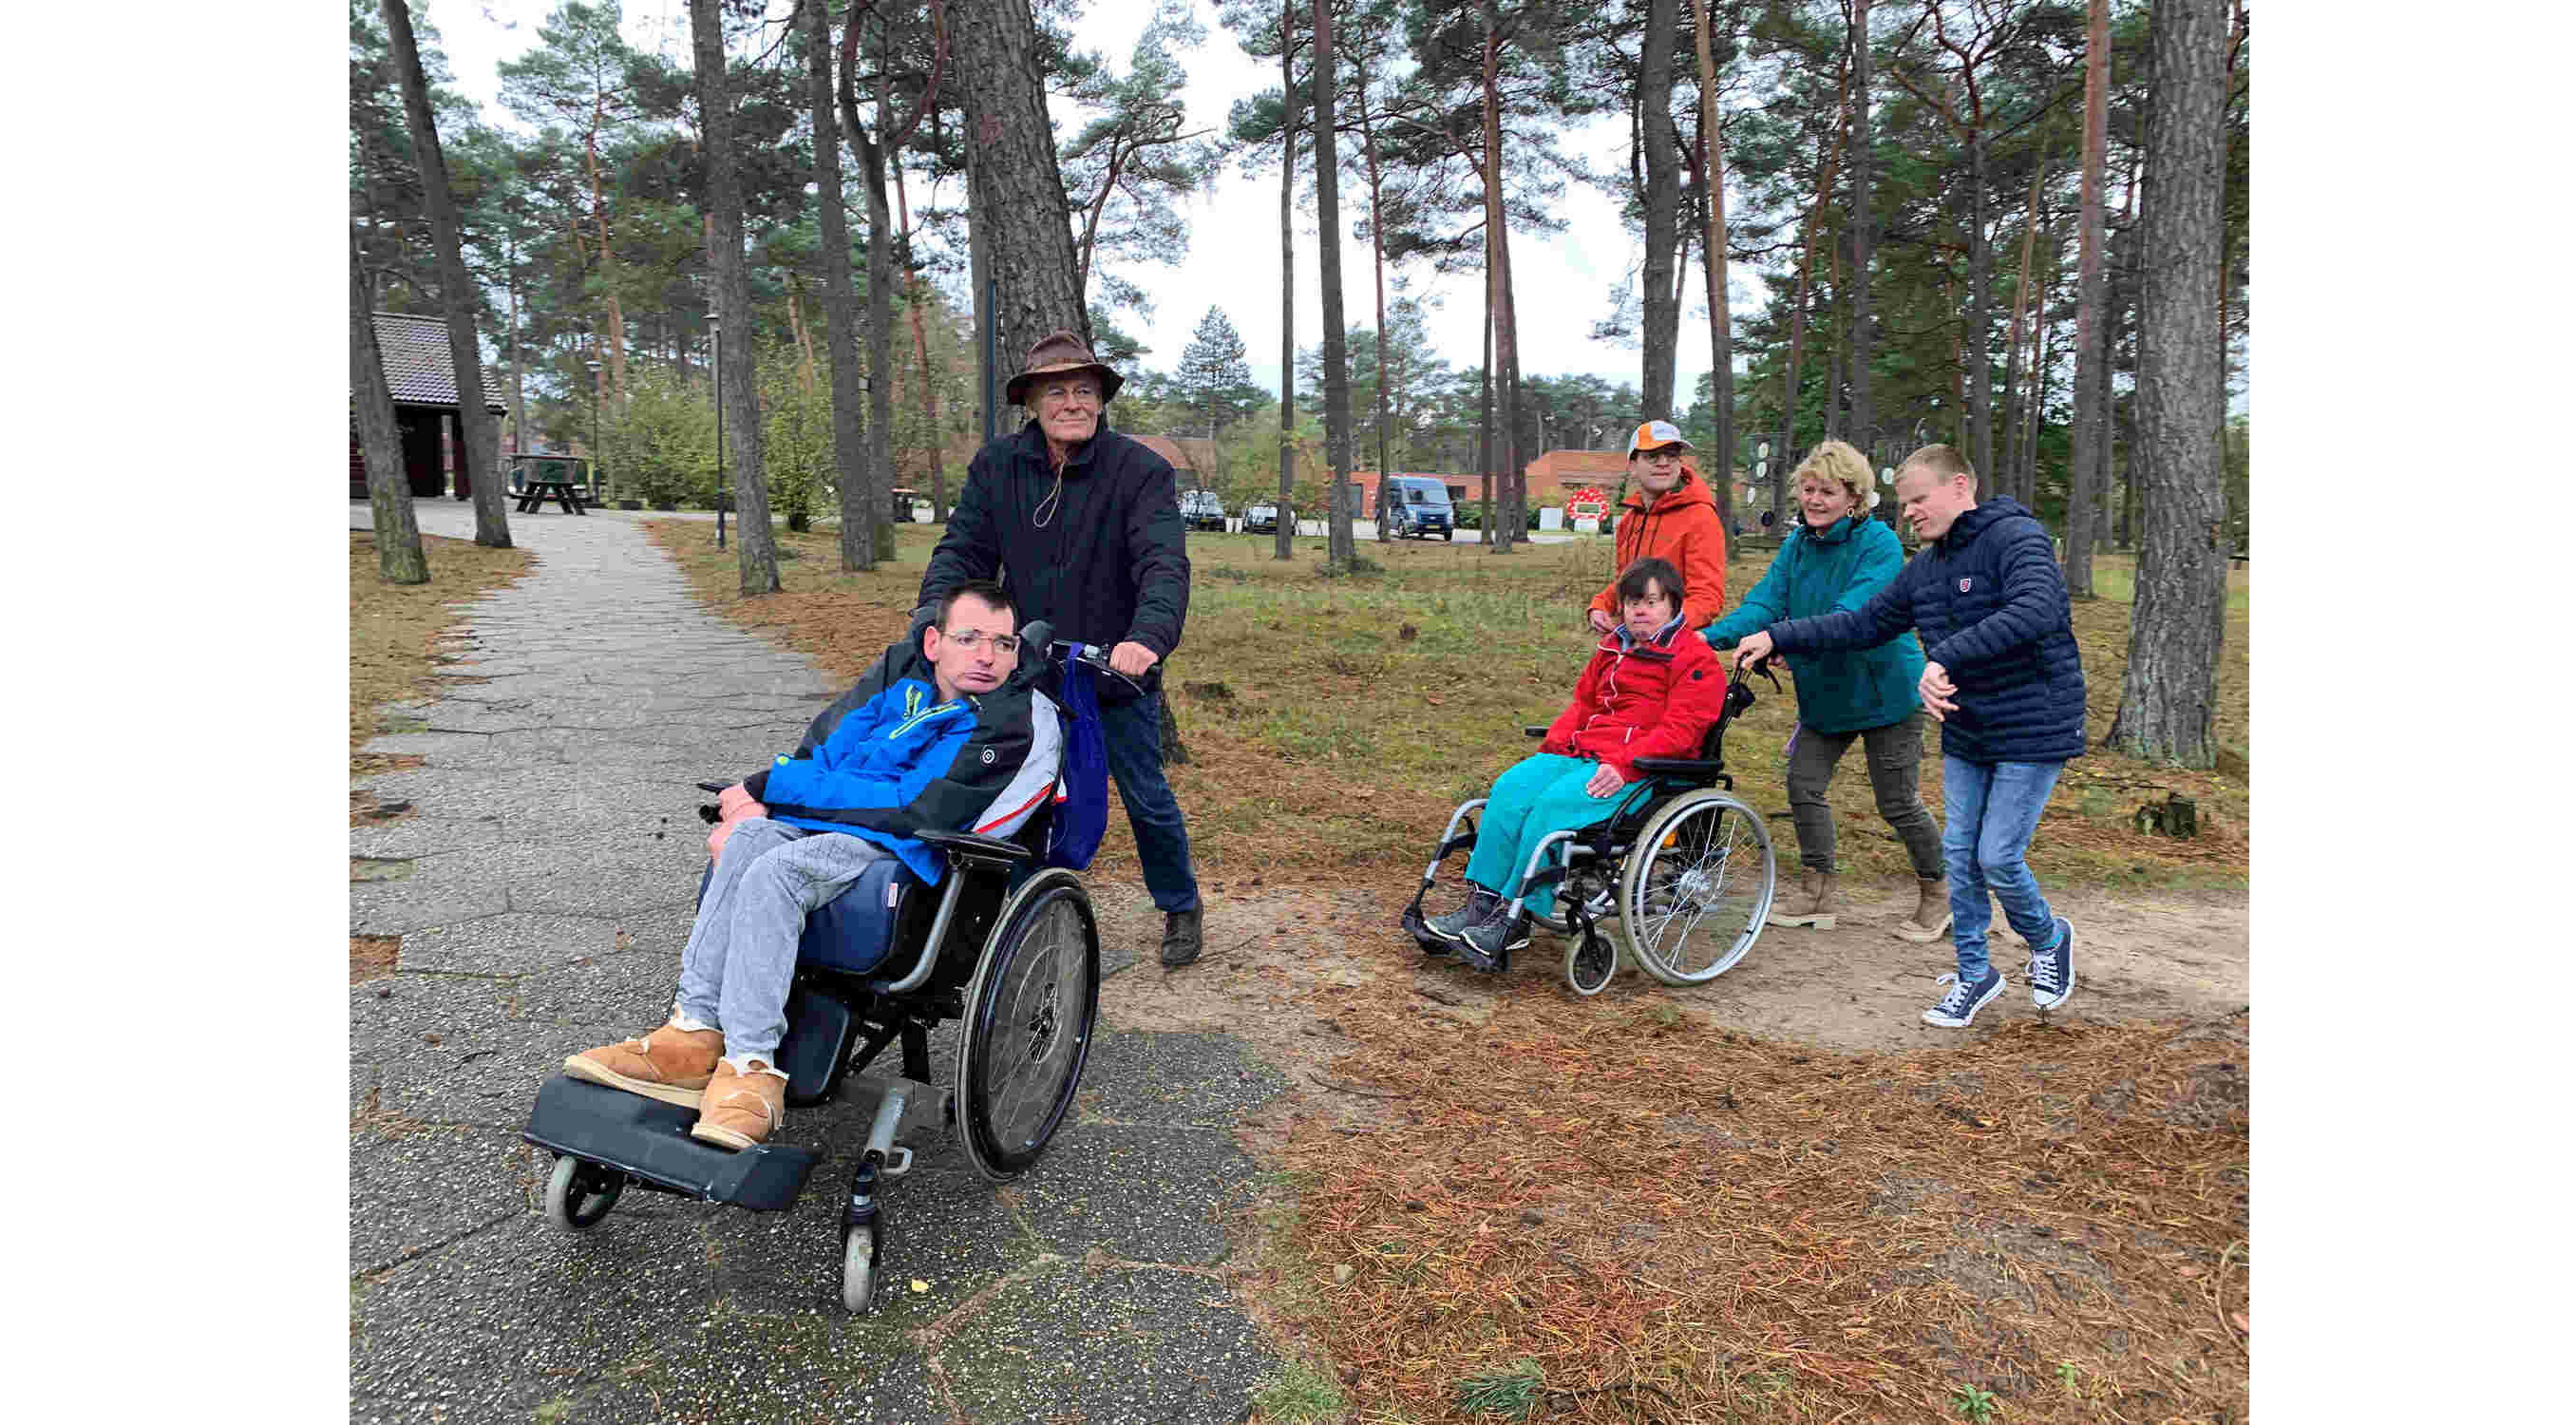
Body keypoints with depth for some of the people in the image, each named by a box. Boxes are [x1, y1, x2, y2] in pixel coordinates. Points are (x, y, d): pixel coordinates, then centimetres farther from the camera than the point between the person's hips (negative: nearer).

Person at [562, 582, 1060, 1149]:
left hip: (904, 844, -6)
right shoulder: (903, 671, 14)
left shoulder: (1014, 724, -8)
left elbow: (912, 809, -15)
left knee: (773, 871, -31)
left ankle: (749, 1069, -32)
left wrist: (771, 786, -11)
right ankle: (695, 1032, -29)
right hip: (828, 824, 6)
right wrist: (757, 801, -9)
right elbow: (822, 752, 12)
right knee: (750, 839, -27)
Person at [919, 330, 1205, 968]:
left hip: (1116, 675, -3)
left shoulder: (1141, 471, -11)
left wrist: (1147, 637, -42)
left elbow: (1164, 565, -23)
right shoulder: (995, 467, 1)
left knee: (1147, 799, 8)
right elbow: (962, 551, -3)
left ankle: (1180, 909, 31)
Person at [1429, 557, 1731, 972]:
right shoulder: (1613, 648, 22)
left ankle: (1514, 919, -24)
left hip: (1641, 769, -7)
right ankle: (1483, 902, -17)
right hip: (1581, 752, 7)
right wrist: (1552, 746, 7)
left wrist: (1623, 764, -24)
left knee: (1554, 803, -30)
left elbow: (1679, 729, -13)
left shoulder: (1697, 661, -2)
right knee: (1510, 789, -17)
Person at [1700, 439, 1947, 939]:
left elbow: (1853, 612, -32)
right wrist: (1712, 635, -28)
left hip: (1882, 688, -6)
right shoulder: (1798, 543, 1)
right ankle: (1816, 893, 17)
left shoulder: (1878, 543, -19)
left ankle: (1937, 893, 24)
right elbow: (1766, 600, -10)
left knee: (1897, 803, 2)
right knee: (1803, 783, 3)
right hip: (1824, 690, 6)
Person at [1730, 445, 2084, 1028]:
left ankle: (2049, 938, 25)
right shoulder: (1925, 568, 7)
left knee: (1997, 859, -6)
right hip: (1966, 736, 7)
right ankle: (1974, 974, 23)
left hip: (2032, 731, -7)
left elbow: (2036, 611, -34)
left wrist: (1945, 658, -42)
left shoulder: (2017, 538, -17)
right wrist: (1777, 637, 2)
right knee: (1959, 853, 8)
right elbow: (1864, 623, 11)